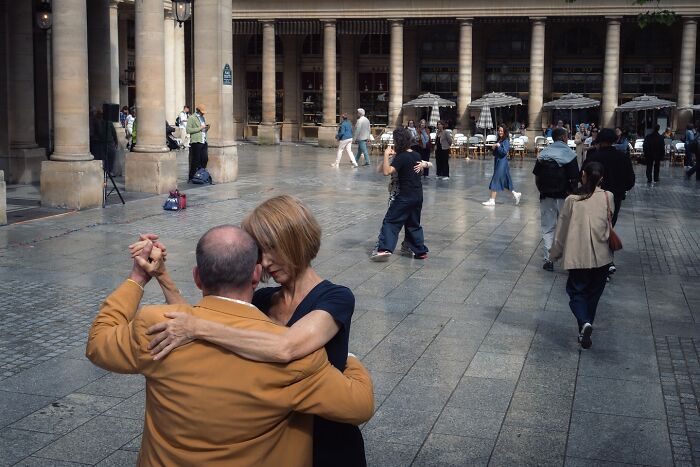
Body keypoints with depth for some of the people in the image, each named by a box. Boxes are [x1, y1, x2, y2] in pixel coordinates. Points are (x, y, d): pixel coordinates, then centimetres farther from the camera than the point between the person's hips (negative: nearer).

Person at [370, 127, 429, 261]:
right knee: (414, 224, 19)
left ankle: (384, 249, -18)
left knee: (390, 221, -6)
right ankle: (420, 251, 21)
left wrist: (386, 155, -20)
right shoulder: (416, 155, 8)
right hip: (418, 196, 7)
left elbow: (387, 171, -27)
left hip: (405, 196, -7)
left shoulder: (401, 157, -14)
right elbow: (425, 163, 30)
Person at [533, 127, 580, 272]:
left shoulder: (543, 154, 4)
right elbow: (574, 179, -11)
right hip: (563, 197, -3)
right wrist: (572, 194, 0)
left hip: (546, 196, 3)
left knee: (548, 229, 8)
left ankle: (548, 260, 7)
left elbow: (537, 177, 4)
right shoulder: (569, 154, -8)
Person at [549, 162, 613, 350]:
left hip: (577, 255, -2)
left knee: (577, 292, 10)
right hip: (601, 256, 2)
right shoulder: (608, 197, -7)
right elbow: (609, 226, -2)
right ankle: (585, 331, 26)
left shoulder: (572, 200, -8)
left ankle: (584, 323, -15)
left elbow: (562, 229, 0)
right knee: (593, 293, 17)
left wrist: (555, 253, 12)